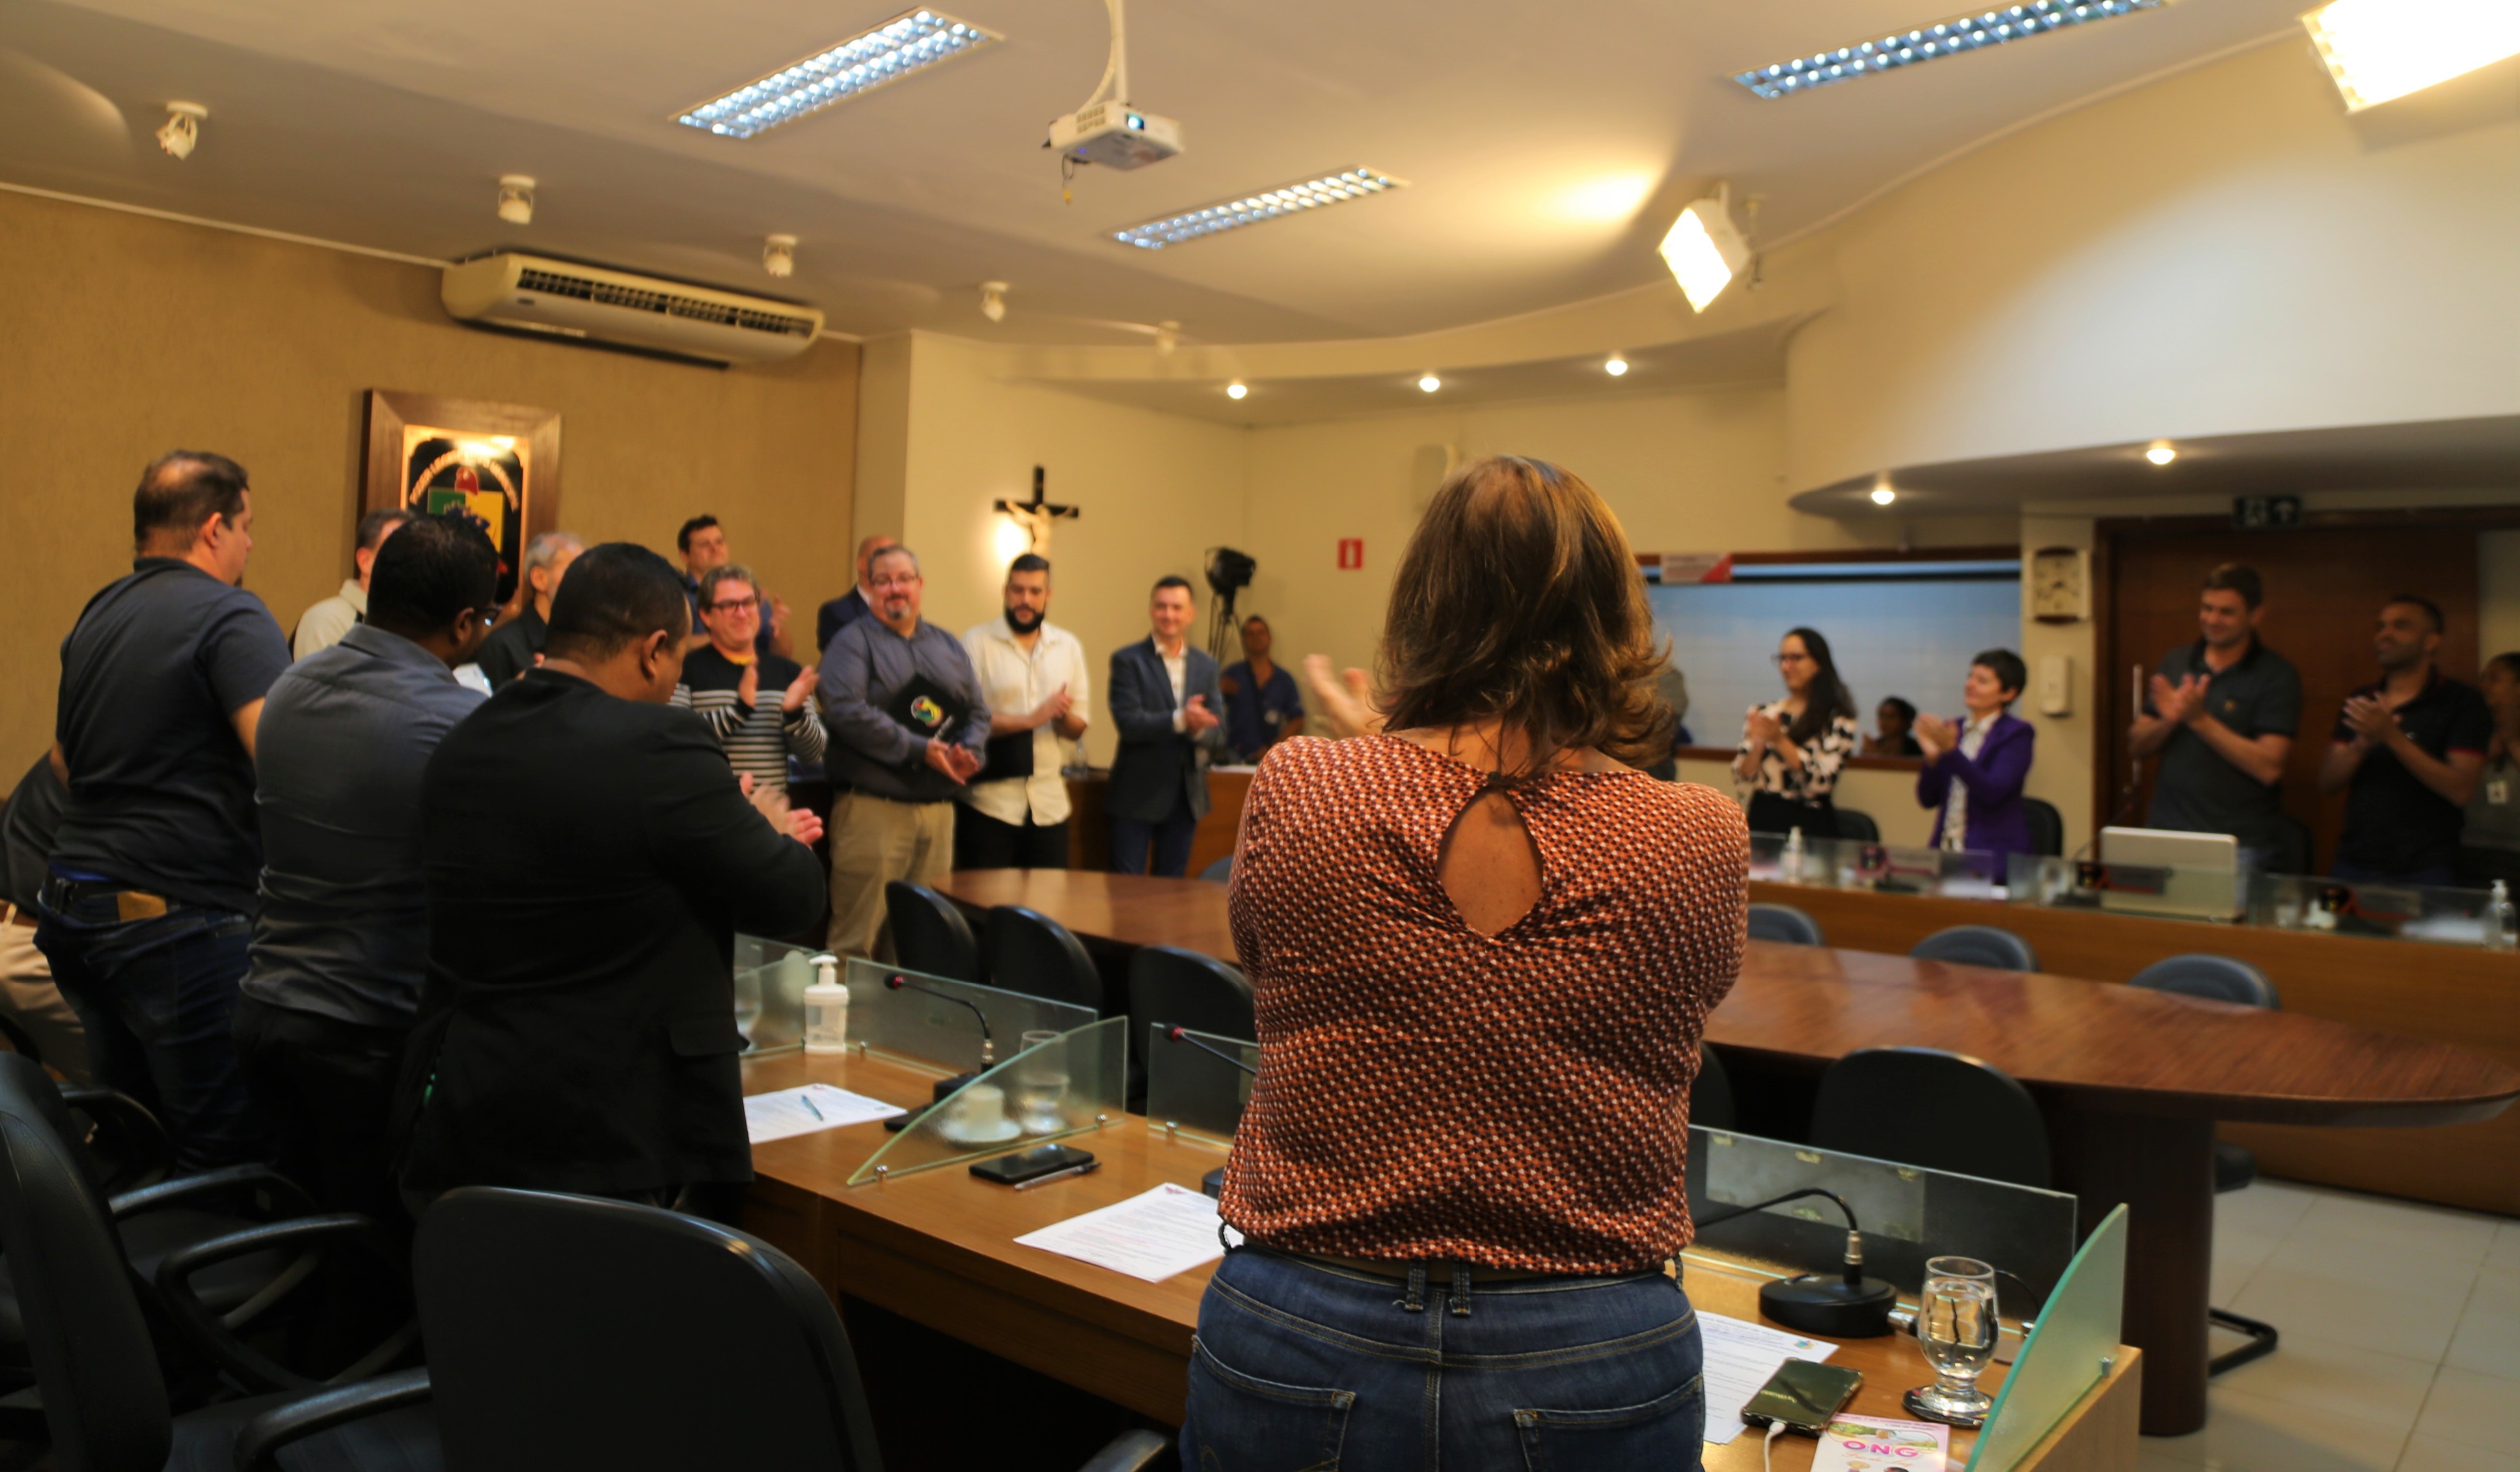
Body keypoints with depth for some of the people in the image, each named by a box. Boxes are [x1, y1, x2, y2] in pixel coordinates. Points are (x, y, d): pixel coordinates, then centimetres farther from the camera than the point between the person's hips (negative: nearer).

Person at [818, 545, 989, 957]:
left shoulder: (949, 646, 18)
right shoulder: (855, 641, 0)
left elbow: (978, 712, 18)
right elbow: (847, 711, -14)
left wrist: (968, 752, -4)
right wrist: (919, 749, -17)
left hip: (939, 810, 5)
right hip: (874, 809, -5)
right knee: (859, 937, -6)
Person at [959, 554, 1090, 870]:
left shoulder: (1069, 646, 10)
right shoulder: (977, 641, -3)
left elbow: (1078, 729, 10)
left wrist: (1063, 716, -13)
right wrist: (1030, 719, -20)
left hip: (1049, 805, 4)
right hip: (988, 803, -4)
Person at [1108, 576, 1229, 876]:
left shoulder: (1206, 665, 9)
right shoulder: (1128, 660, -4)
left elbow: (1218, 733, 4)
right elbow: (1128, 722, -16)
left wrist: (1199, 730, -19)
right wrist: (1179, 720, -29)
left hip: (1186, 796, 4)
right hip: (1137, 795, -4)